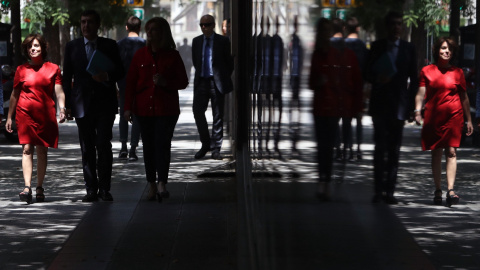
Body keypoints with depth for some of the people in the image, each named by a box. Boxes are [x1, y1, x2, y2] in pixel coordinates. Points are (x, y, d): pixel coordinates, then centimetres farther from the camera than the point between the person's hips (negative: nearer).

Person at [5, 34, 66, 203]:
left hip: (46, 114, 1)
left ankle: (39, 188, 12)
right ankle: (27, 188, -20)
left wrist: (62, 109, -14)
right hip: (25, 113, 0)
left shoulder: (53, 69, 8)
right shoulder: (21, 70, 9)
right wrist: (9, 117, 11)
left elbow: (59, 92, 3)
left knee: (42, 151, 4)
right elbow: (15, 94, 13)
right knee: (27, 149, -11)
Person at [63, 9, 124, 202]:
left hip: (105, 103, -1)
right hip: (82, 104, 2)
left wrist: (107, 76, -16)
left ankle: (104, 188, -1)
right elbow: (67, 77, 9)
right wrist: (67, 104, 3)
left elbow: (120, 72, 6)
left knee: (104, 145, -10)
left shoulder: (110, 46, 6)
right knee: (87, 148, 3)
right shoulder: (72, 47, 9)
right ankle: (91, 189, 8)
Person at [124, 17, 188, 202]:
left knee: (162, 145, -12)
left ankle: (162, 184, -17)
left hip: (166, 109, -3)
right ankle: (152, 185, 12)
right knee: (148, 146, 5)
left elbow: (183, 82, 4)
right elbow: (131, 81, 8)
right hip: (144, 108, 3)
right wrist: (128, 107, 1)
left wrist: (166, 82, -14)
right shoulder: (140, 55, 7)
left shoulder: (172, 56, 2)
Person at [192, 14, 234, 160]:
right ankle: (205, 144, 12)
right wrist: (200, 74, 13)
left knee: (218, 116, 1)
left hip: (217, 83, -3)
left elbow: (230, 62, 3)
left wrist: (224, 78, 4)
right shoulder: (196, 41, 9)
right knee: (198, 111, -4)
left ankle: (216, 148, 7)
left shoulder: (223, 41, -2)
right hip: (201, 81, 3)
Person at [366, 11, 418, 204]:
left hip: (399, 106, 0)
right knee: (380, 147, -5)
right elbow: (368, 74, 8)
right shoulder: (377, 47, 7)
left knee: (394, 149, 0)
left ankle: (389, 190, 3)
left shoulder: (408, 49, 7)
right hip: (379, 104, 0)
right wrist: (377, 79, -15)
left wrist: (410, 105, -1)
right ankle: (379, 190, -4)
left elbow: (414, 79, 8)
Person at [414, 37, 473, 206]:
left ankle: (450, 190, -18)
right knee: (436, 153, 5)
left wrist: (469, 120, 11)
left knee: (451, 152, -11)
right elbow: (421, 94, 4)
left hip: (453, 116, -1)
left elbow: (464, 97, 12)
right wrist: (418, 111, -11)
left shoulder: (457, 72, 9)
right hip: (433, 116, 1)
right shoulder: (427, 71, 7)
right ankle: (438, 190, 12)